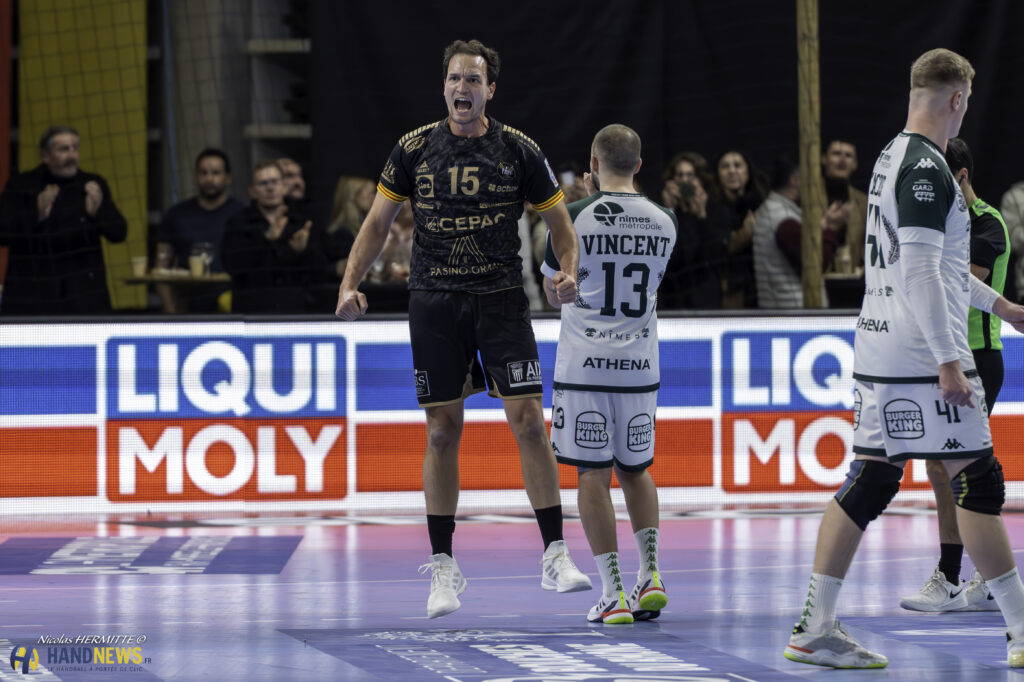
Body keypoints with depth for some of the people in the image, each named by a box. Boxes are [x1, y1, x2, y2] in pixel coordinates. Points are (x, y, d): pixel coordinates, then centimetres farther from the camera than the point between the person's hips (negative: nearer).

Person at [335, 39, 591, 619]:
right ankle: (443, 568, 10)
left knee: (529, 421, -9)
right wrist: (351, 283, -3)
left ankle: (556, 556, -3)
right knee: (443, 431, 3)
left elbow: (560, 221, 6)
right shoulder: (416, 149, 2)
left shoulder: (519, 151, -1)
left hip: (502, 299, -1)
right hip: (435, 303, 1)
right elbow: (378, 222, 9)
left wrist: (569, 271, -13)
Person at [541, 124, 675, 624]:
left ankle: (612, 594, -4)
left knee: (593, 474, 0)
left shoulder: (575, 217, -8)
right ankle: (650, 576, 7)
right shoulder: (663, 221, 3)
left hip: (585, 366, -4)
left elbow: (553, 294, 5)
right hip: (640, 367, 4)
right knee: (635, 469, 18)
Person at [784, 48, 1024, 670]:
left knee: (870, 480, 7)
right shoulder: (926, 169, -14)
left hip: (879, 354, 9)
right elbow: (920, 272, -21)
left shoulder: (893, 159, 17)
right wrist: (948, 359, -22)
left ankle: (815, 628, 4)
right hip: (923, 354, -9)